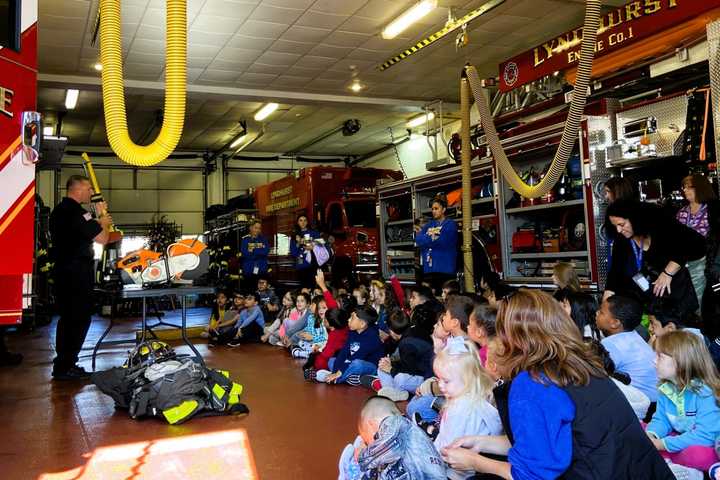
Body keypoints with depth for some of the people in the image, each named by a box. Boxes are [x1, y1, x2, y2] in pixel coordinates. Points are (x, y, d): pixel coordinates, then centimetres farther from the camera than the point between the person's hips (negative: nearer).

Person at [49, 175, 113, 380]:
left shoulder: (59, 210, 14)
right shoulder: (76, 212, -18)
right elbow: (102, 239, -18)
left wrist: (99, 222, 18)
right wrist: (103, 222, 0)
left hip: (62, 270, 10)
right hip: (77, 273, -10)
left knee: (67, 318, 17)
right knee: (80, 319, -3)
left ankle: (62, 364, 25)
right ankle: (65, 367, 0)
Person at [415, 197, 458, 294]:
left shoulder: (450, 224, 2)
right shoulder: (429, 225, 19)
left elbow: (440, 241, -11)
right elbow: (418, 239, 7)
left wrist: (425, 239, -1)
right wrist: (431, 238, -8)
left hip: (444, 268, -5)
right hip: (428, 268, 5)